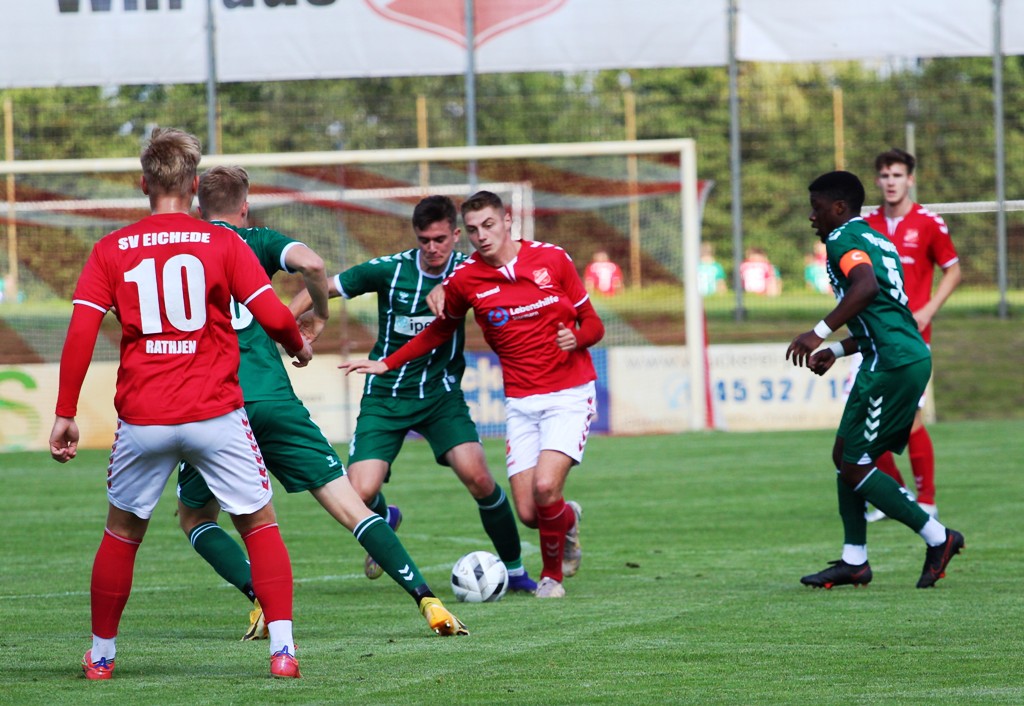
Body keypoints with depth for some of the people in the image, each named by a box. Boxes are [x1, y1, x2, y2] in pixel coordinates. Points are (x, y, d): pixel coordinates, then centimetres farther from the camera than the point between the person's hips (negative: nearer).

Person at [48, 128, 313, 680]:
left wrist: (64, 414, 1)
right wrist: (298, 345, 16)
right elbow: (272, 315, -6)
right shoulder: (222, 243, 0)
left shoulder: (111, 251, 4)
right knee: (260, 525, 9)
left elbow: (80, 333, -3)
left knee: (121, 533, 19)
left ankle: (101, 654, 25)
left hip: (142, 420, 1)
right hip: (215, 414, -1)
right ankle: (282, 649, -3)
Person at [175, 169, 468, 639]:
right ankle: (428, 601, -11)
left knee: (194, 519, 20)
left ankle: (262, 600, -3)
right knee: (350, 507, 0)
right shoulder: (255, 242, 10)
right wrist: (319, 314, 8)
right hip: (273, 401, 0)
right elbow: (310, 264, -9)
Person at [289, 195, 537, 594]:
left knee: (476, 475, -21)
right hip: (385, 395, 0)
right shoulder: (389, 270, -11)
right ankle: (384, 519, 26)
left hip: (441, 393, 0)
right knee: (360, 494, -15)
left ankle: (514, 570, -1)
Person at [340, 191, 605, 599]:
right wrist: (387, 364, 14)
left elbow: (592, 324, 6)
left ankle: (552, 573, 5)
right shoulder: (465, 280, 0)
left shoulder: (552, 259, -3)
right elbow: (440, 330, 19)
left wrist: (577, 338, -16)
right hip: (520, 402, 2)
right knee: (528, 513, -6)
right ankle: (568, 520, 32)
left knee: (545, 486, -23)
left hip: (570, 394, -2)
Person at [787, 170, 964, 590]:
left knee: (855, 466, -4)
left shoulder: (843, 239, -7)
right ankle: (853, 562, 15)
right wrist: (837, 351, 28)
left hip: (891, 364, -10)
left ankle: (937, 539, -2)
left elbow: (866, 286, -28)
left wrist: (820, 332, -28)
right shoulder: (878, 241, 23)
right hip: (913, 355, 10)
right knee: (845, 455, 14)